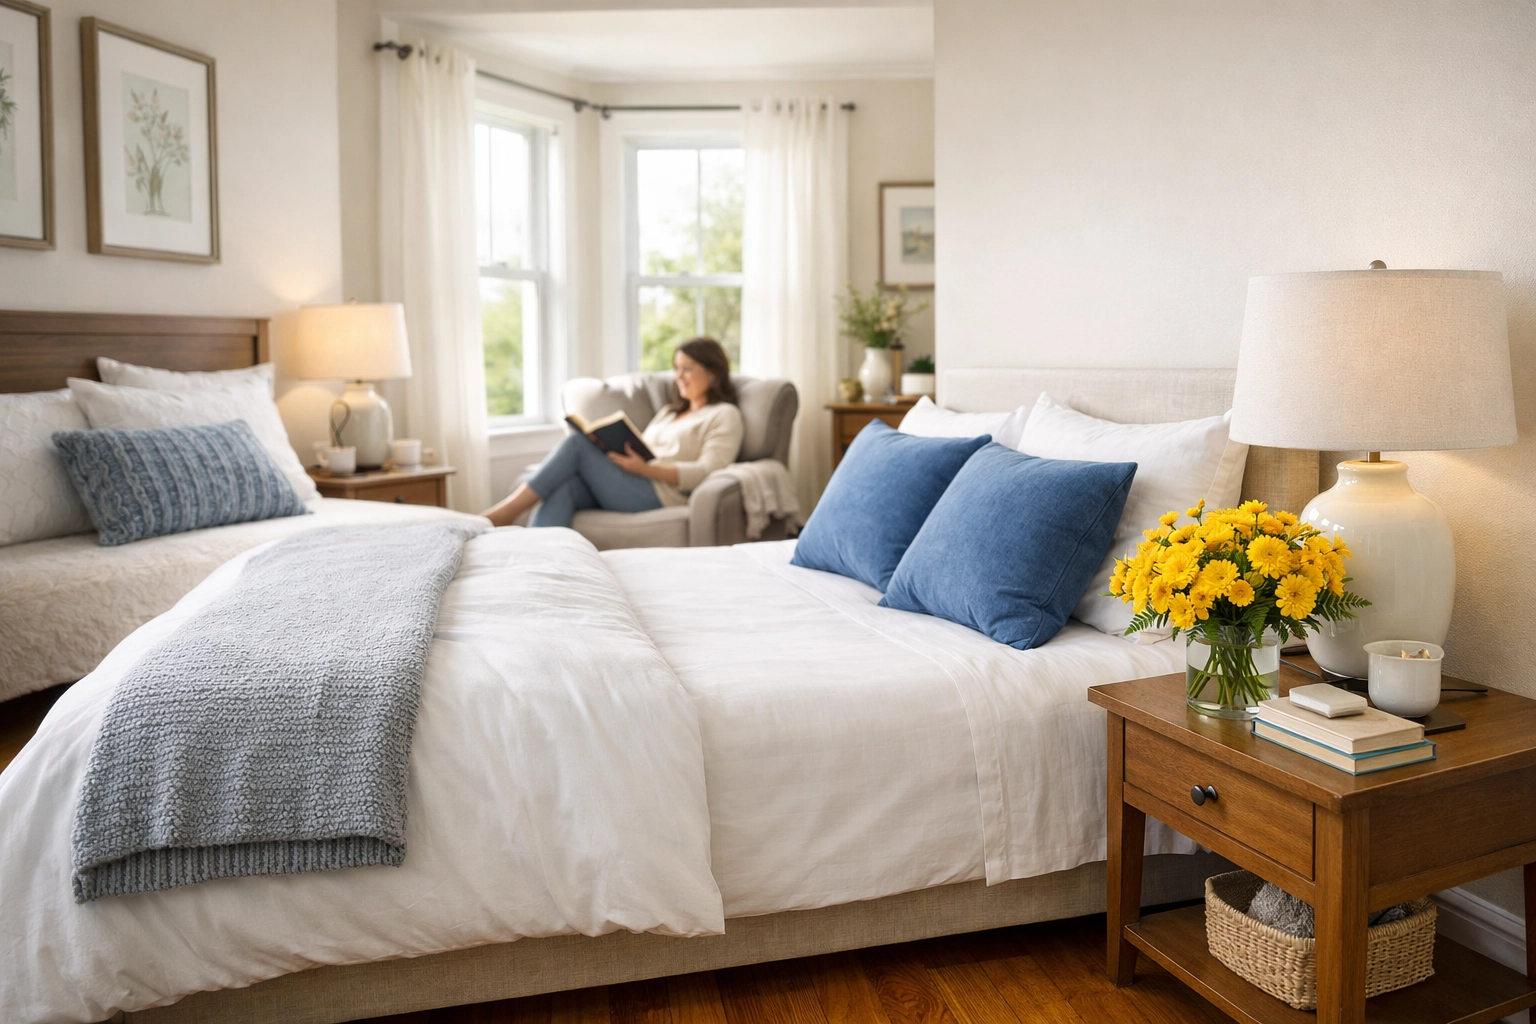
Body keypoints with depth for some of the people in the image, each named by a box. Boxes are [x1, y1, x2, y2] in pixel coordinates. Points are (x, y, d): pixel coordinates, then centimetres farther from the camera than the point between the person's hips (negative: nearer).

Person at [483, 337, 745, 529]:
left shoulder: (724, 416, 9)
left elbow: (707, 472, -7)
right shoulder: (669, 413, 33)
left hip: (660, 493, -7)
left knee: (578, 443, -19)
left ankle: (505, 512, -19)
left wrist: (646, 469, -19)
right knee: (563, 487, -24)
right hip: (628, 488, 7)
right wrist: (609, 447, 1)